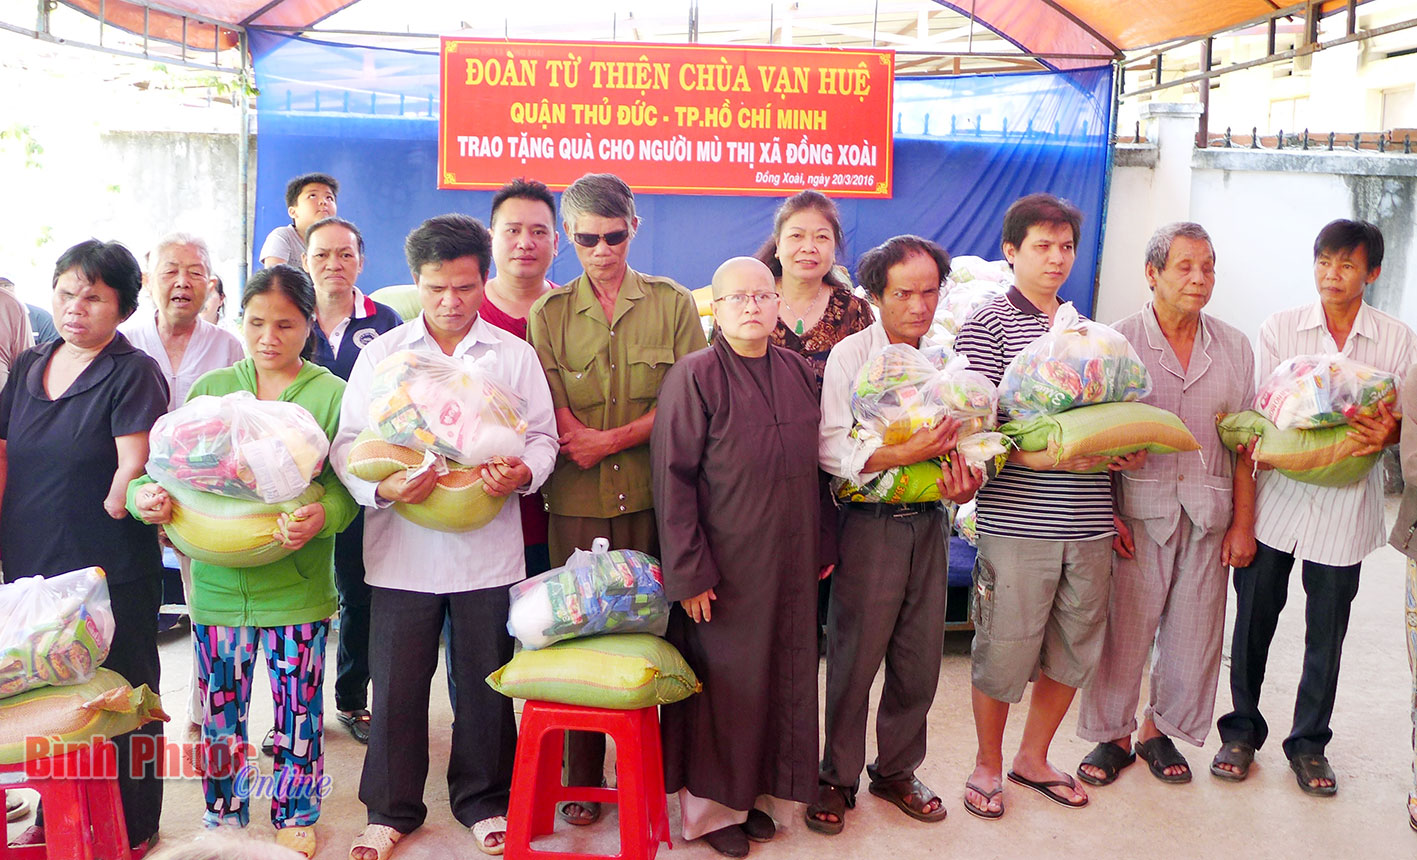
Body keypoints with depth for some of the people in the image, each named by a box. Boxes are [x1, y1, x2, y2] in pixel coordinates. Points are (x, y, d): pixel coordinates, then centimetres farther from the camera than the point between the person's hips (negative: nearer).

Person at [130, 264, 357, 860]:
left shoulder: (333, 395, -2)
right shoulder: (210, 389, 6)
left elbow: (346, 484, -9)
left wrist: (322, 515, -30)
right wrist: (145, 493, -18)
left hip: (297, 582, -2)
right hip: (218, 579, 2)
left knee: (298, 710, 9)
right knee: (219, 709, 13)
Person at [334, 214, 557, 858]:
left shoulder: (514, 354, 6)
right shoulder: (380, 354, 5)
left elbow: (541, 436, 7)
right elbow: (347, 443, 2)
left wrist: (522, 473, -16)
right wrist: (382, 486, -18)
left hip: (489, 545, 0)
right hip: (401, 547, 0)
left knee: (485, 682, 9)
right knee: (396, 684, 7)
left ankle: (482, 799, 30)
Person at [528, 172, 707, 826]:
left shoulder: (673, 303, 7)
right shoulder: (548, 313, 9)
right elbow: (557, 423, 1)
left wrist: (610, 438, -10)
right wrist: (616, 436, -10)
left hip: (654, 499, 0)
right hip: (577, 503, 1)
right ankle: (582, 781, 17)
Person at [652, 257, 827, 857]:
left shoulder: (800, 373, 7)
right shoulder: (694, 376, -11)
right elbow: (672, 478, -13)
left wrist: (820, 547, 12)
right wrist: (688, 572, -16)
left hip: (788, 565, 6)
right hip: (722, 568, -5)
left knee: (780, 675, 13)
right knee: (720, 680, 5)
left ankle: (752, 791, 30)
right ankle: (708, 805, 22)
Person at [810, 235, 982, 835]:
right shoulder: (849, 356, -5)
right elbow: (831, 448, -14)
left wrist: (966, 484, -8)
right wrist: (905, 454, -25)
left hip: (930, 522, 5)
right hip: (871, 522, -5)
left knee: (920, 659, 12)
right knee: (854, 658, 3)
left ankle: (896, 770, 30)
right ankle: (837, 779, 20)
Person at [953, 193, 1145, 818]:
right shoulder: (987, 327, -4)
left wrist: (1119, 453, 0)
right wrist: (1055, 456, -24)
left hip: (1087, 521, 6)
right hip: (1017, 521, -6)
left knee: (1075, 648, 13)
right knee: (1004, 648, 2)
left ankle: (1033, 758, 32)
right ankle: (988, 763, 24)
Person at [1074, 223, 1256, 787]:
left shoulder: (1234, 349, 8)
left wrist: (1243, 523, 5)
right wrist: (1108, 514, -9)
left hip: (1208, 517, 3)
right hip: (1138, 512, -3)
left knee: (1193, 630, 9)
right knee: (1123, 625, 1)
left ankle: (1161, 729, 28)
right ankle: (1112, 735, 19)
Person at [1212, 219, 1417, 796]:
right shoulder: (1279, 329, 2)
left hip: (1345, 504, 0)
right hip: (1278, 495, 0)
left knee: (1327, 630, 8)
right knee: (1254, 619, 8)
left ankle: (1309, 743, 26)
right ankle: (1242, 731, 26)